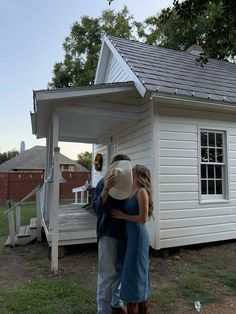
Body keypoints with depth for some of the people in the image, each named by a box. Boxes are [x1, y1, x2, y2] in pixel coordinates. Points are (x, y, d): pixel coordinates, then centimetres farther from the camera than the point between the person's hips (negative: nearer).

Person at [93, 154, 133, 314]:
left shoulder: (127, 182, 3)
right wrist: (106, 188, -33)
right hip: (108, 233, -5)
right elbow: (97, 207, -19)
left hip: (124, 233, 6)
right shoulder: (104, 183, -13)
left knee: (120, 270, 19)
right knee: (107, 274, 2)